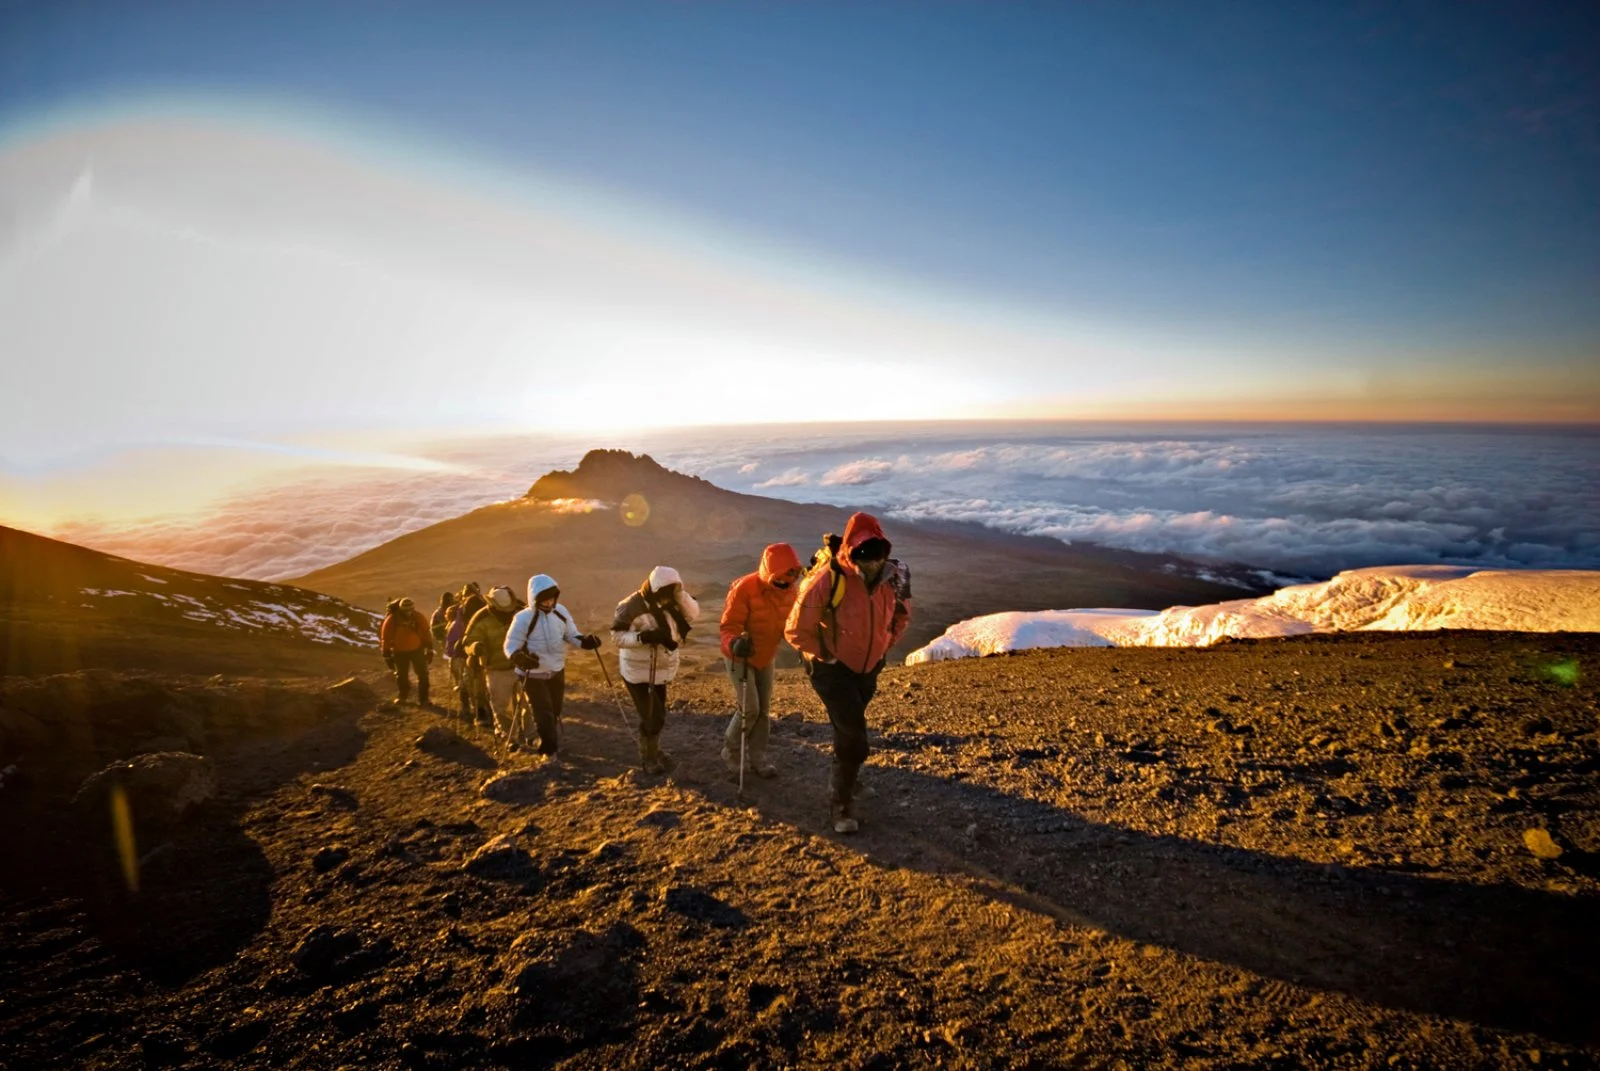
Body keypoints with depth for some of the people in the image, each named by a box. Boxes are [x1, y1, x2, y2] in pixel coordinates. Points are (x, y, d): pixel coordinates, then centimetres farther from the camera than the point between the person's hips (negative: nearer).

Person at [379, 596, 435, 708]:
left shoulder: (418, 618, -17)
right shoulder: (391, 620, -21)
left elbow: (426, 633, -5)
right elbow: (385, 638, -10)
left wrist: (429, 650, -2)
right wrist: (387, 655, -6)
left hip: (417, 649, 0)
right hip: (399, 652, 0)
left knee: (422, 674, -2)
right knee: (401, 675, 17)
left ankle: (423, 699, 8)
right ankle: (403, 696, 41)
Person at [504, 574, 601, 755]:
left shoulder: (561, 612, -7)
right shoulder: (523, 619, -21)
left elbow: (571, 635, 4)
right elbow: (511, 646, -18)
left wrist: (585, 641, -15)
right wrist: (520, 658, -39)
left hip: (557, 671, 5)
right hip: (533, 675, -5)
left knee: (555, 712, 20)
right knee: (544, 715, -5)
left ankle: (549, 745, 44)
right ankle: (549, 750, 15)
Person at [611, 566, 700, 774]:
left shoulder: (669, 601, -3)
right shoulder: (632, 606, -21)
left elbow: (693, 614, -11)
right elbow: (617, 635, -21)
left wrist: (680, 593, -23)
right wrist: (643, 637, -33)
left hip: (661, 670, 7)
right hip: (638, 671, -7)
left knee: (657, 715, 19)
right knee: (652, 717, -5)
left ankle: (653, 751, 40)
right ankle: (648, 758, 17)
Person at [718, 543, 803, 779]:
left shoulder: (790, 590, -8)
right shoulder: (745, 588, -27)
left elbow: (790, 622, 6)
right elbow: (729, 625, -25)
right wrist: (734, 643, -43)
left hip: (766, 657, 6)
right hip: (741, 656, -6)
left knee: (764, 710, 10)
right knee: (750, 709, -9)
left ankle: (758, 758, 24)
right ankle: (731, 749, 16)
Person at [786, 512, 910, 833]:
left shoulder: (889, 581, -9)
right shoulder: (825, 581, -27)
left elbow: (902, 615, 14)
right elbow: (797, 630, -18)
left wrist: (885, 646, 6)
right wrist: (825, 657, -13)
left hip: (868, 669, 6)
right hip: (833, 670, -6)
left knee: (850, 733, 23)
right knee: (853, 738, -11)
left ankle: (841, 781, 47)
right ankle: (841, 804, 9)